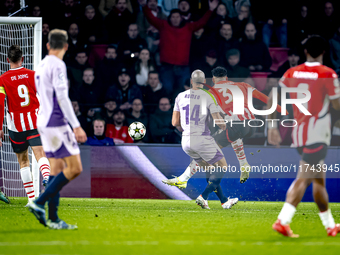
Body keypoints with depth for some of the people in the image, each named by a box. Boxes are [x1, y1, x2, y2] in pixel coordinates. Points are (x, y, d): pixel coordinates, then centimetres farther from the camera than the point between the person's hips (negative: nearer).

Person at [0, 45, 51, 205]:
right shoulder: (32, 75, 3)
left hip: (16, 125, 0)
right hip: (35, 122, 0)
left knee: (23, 161, 12)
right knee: (40, 155, -10)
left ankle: (31, 197, 10)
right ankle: (46, 175, -44)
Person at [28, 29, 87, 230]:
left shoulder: (41, 66, 16)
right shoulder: (57, 65, -12)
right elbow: (62, 97, -19)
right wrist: (76, 126, -19)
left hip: (44, 123, 9)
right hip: (56, 123, -9)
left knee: (57, 169, 9)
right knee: (74, 168, -8)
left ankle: (53, 218, 5)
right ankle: (40, 203, -13)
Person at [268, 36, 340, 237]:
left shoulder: (291, 73, 6)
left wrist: (272, 126, 7)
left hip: (298, 131, 6)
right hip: (318, 133, -6)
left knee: (319, 178, 16)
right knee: (304, 178, -9)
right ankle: (283, 221, -21)